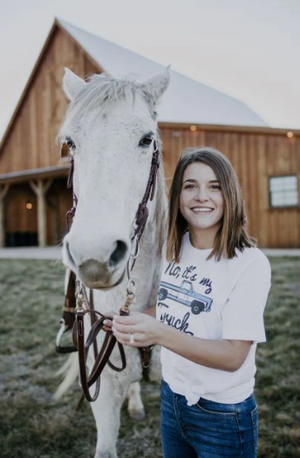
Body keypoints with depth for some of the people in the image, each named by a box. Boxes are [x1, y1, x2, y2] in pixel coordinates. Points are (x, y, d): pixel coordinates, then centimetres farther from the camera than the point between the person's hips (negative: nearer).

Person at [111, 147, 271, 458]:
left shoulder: (251, 263, -20)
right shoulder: (174, 249, -2)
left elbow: (234, 356, -25)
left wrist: (160, 334, -37)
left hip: (223, 417, -5)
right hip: (170, 400, 6)